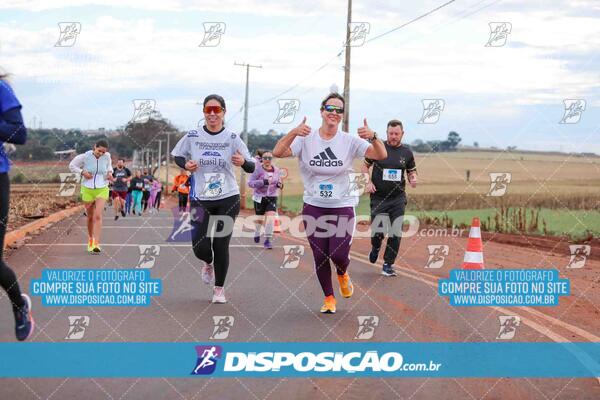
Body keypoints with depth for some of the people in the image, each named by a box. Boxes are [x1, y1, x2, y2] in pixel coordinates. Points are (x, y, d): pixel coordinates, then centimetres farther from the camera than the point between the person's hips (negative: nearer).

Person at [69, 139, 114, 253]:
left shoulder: (107, 156, -6)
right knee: (90, 217, 12)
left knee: (98, 216, -17)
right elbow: (72, 166, 1)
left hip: (102, 190, 0)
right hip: (87, 190, 0)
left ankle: (96, 244, -21)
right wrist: (82, 172, -14)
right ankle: (90, 239, 38)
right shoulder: (85, 157, -12)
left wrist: (110, 173, -2)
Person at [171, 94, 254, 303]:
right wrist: (185, 164, -8)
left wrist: (243, 162, -28)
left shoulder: (232, 138, -5)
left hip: (228, 199, -1)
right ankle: (208, 263, 35)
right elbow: (177, 155, 13)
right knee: (200, 247, -3)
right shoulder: (192, 137, -2)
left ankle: (219, 288, 21)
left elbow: (251, 168, -5)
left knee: (221, 246, 0)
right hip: (200, 200, 1)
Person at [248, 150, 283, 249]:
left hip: (272, 198, 2)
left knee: (270, 217, -17)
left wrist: (280, 185, -5)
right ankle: (257, 234, 45)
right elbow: (250, 182, -18)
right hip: (260, 198, -2)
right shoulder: (258, 170, -11)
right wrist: (263, 182, -29)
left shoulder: (277, 170, 2)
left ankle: (268, 240, -12)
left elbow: (279, 181, 19)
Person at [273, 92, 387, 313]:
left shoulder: (349, 141, -5)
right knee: (320, 256, 4)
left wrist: (373, 137, -34)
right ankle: (329, 297, 27)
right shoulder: (306, 139, -6)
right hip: (314, 206, 1)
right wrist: (293, 133, -36)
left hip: (343, 206, -1)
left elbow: (381, 155, -13)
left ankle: (342, 274, 29)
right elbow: (278, 152, -19)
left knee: (339, 256, -9)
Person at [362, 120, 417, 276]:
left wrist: (413, 178, -8)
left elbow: (411, 171, 15)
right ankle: (375, 247, 34)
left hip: (398, 198, 1)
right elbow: (365, 166, 9)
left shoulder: (406, 152, 4)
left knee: (396, 232, -4)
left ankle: (388, 265, 10)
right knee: (377, 231, -2)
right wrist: (368, 182, -6)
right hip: (378, 197, -1)